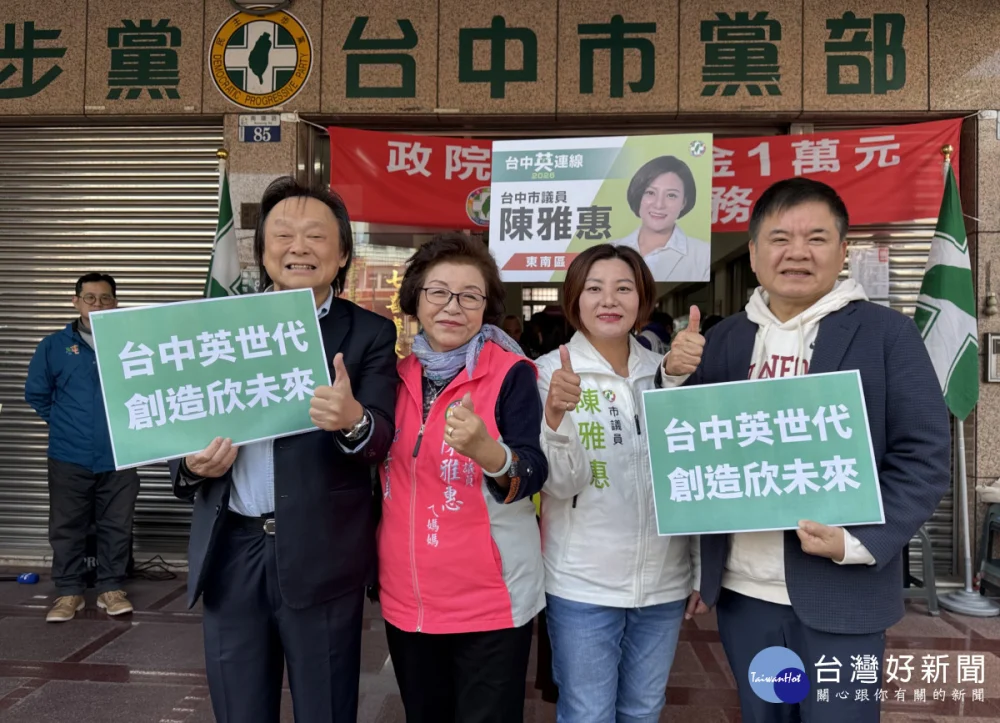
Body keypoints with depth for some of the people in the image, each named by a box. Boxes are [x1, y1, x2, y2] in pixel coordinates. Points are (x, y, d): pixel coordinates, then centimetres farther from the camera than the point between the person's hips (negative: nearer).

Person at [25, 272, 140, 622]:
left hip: (118, 457, -1)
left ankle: (111, 588, 22)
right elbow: (36, 393, 12)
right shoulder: (54, 345, 2)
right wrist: (62, 423, 11)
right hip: (69, 457, 1)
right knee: (66, 527, 9)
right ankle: (69, 592, 23)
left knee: (117, 526, 8)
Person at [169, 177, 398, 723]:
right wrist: (193, 464, -11)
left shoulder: (369, 333, -2)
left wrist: (353, 419, -34)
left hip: (321, 555, -2)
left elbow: (383, 438, -11)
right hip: (230, 551, 3)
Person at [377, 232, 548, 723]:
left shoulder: (511, 373, -11)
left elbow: (532, 476, -22)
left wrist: (485, 449, -39)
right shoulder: (396, 372, 3)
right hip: (405, 597, 5)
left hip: (490, 599, -4)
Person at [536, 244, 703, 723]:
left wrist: (700, 569, 11)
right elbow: (561, 483, -16)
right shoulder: (551, 370, -8)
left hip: (664, 579, 4)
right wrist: (555, 417, -34)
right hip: (582, 583, -3)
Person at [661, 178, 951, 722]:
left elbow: (925, 456, -8)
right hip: (741, 590, 4)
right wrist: (676, 376, -10)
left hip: (840, 594, -3)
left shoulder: (886, 333, -5)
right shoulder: (723, 339, 5)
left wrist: (858, 543, -19)